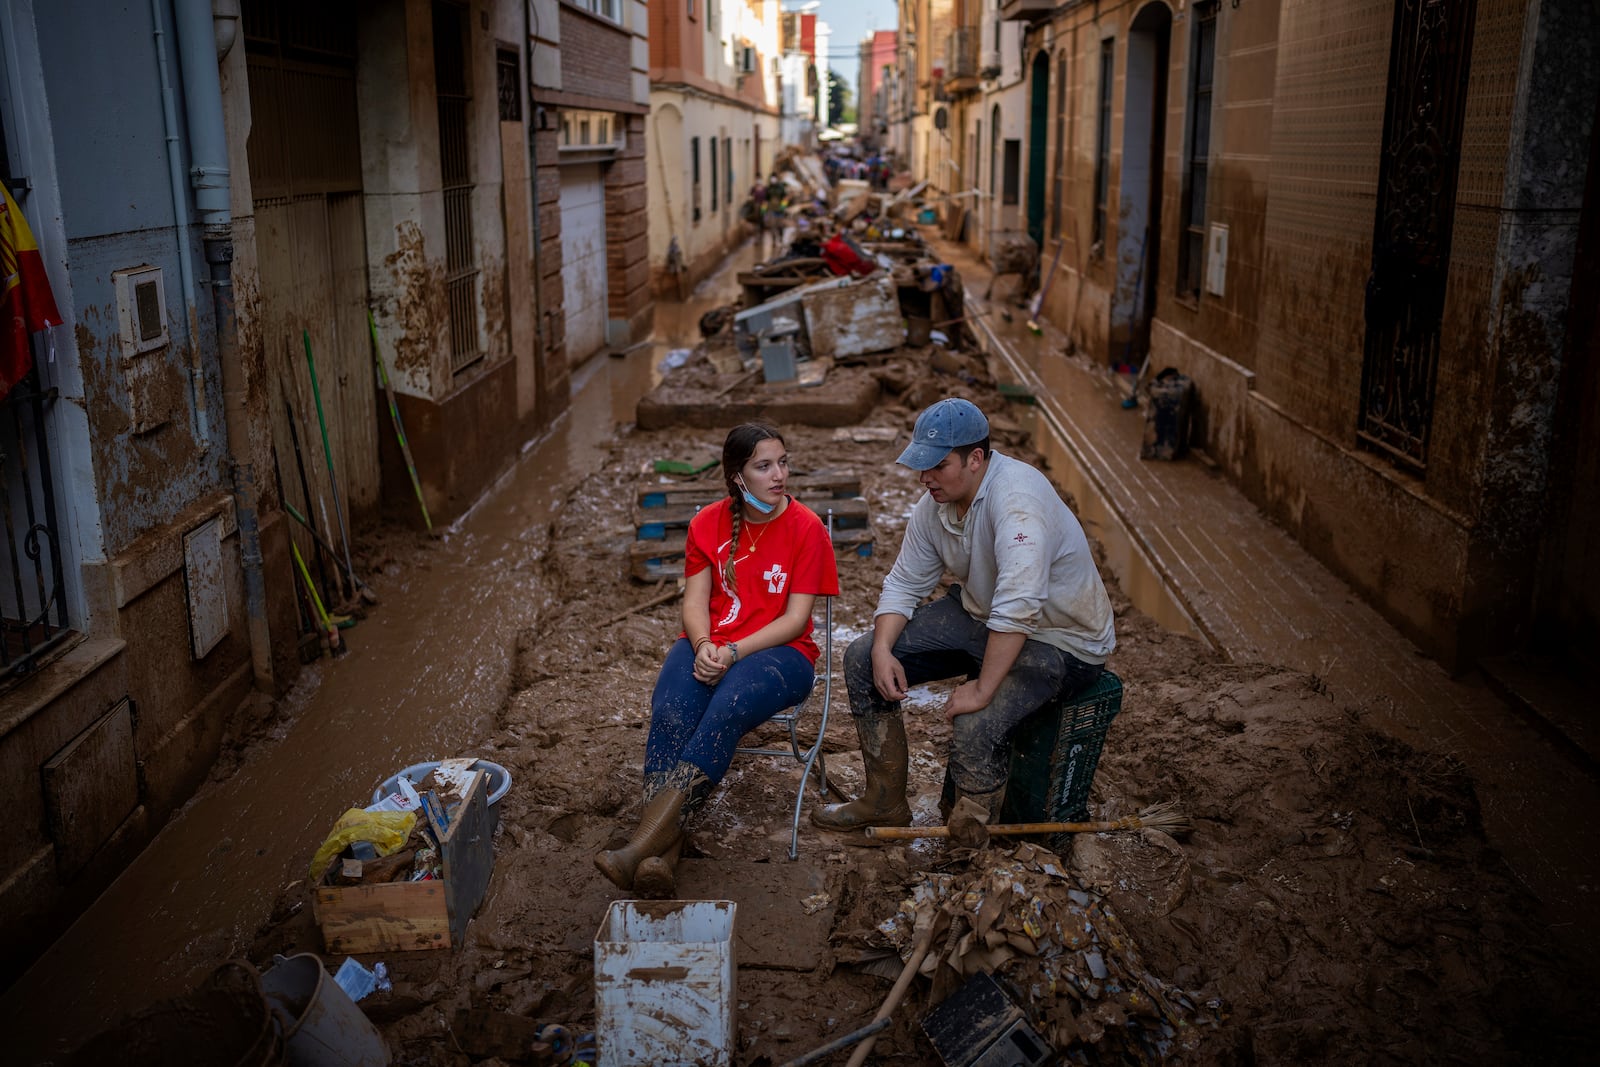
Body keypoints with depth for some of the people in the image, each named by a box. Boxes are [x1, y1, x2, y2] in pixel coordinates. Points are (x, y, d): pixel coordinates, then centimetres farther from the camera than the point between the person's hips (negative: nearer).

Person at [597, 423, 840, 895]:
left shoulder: (806, 528, -2)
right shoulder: (707, 524, 9)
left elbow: (795, 619, -6)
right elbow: (694, 602, 4)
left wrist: (734, 652, -18)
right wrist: (703, 647, -18)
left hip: (778, 651, -3)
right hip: (708, 647, 3)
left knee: (728, 710, -35)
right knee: (670, 713, -31)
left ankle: (642, 845, -38)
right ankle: (662, 851, -36)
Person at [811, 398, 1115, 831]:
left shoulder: (1016, 495, -31)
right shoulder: (935, 503, -4)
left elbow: (1018, 605, -39)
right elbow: (904, 584, 5)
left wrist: (982, 689, -36)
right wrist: (882, 649, -12)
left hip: (1060, 639, -8)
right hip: (981, 616, 9)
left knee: (975, 725, -33)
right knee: (862, 659, 1)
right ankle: (885, 802, 16)